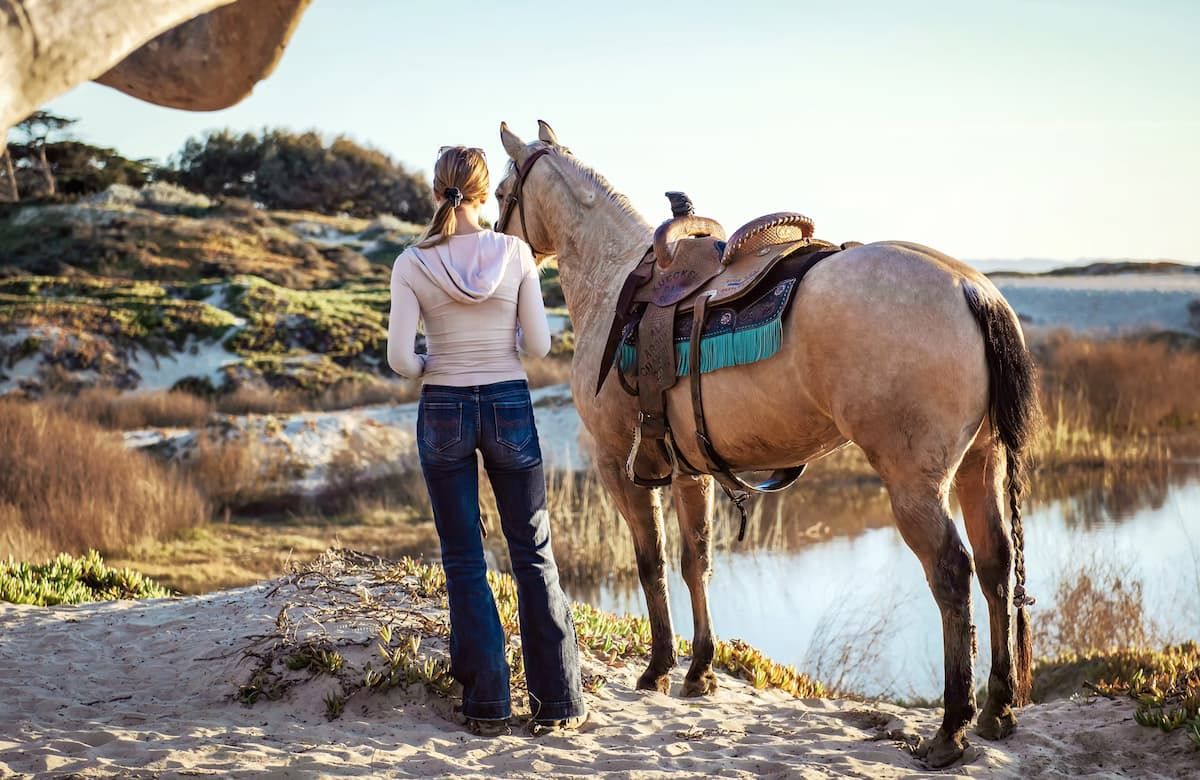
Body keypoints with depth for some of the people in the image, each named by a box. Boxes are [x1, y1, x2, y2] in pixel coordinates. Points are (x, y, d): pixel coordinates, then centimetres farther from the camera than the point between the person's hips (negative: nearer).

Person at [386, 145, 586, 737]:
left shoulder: (413, 263, -9)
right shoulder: (515, 253, -7)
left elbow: (400, 359, -12)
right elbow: (538, 345, -6)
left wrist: (432, 368, 9)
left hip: (443, 411, 0)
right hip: (509, 405, 1)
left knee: (463, 561, 10)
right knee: (534, 555, 10)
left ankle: (487, 704, 10)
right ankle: (558, 703, 12)